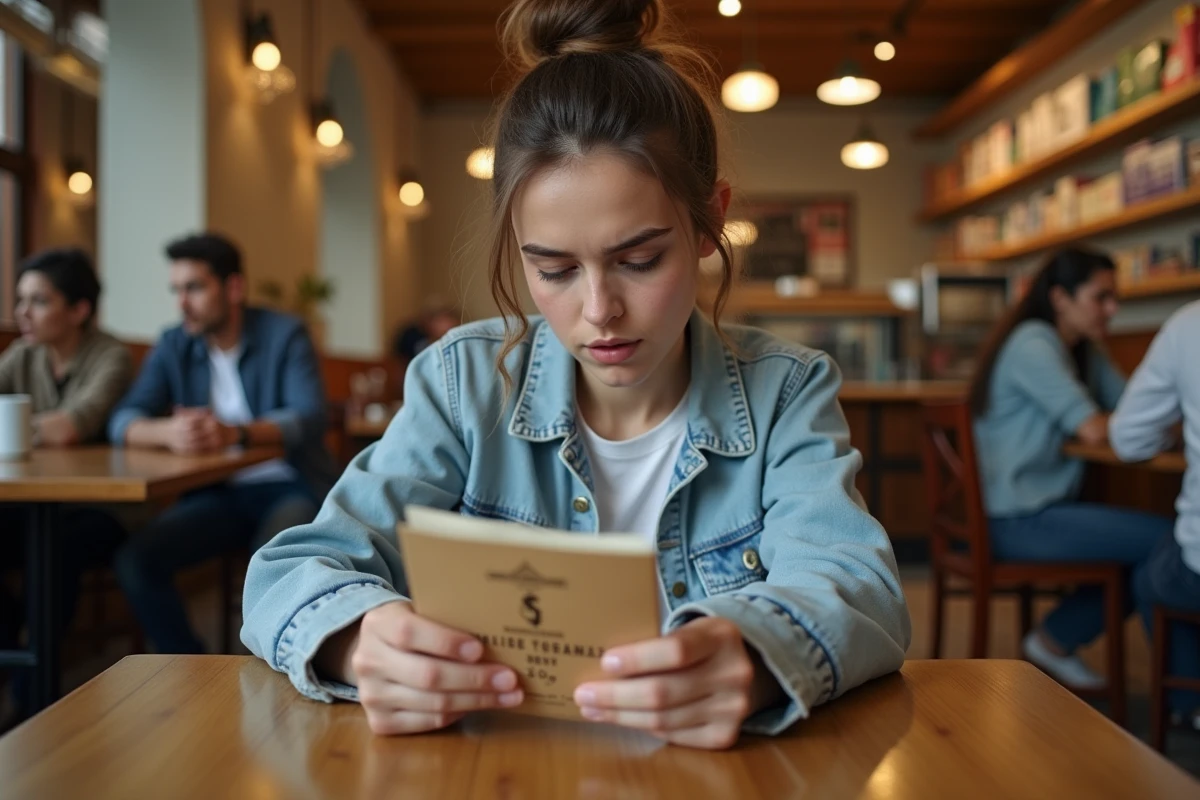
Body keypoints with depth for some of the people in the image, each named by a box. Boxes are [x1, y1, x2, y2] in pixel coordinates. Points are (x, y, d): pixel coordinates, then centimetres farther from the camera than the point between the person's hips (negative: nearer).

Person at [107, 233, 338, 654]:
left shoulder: (285, 335, -6)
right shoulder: (173, 345, 5)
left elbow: (310, 419, -19)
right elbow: (123, 421, -5)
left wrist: (236, 432, -39)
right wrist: (167, 431, -30)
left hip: (290, 486, -4)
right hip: (217, 492, 4)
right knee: (134, 560, -18)